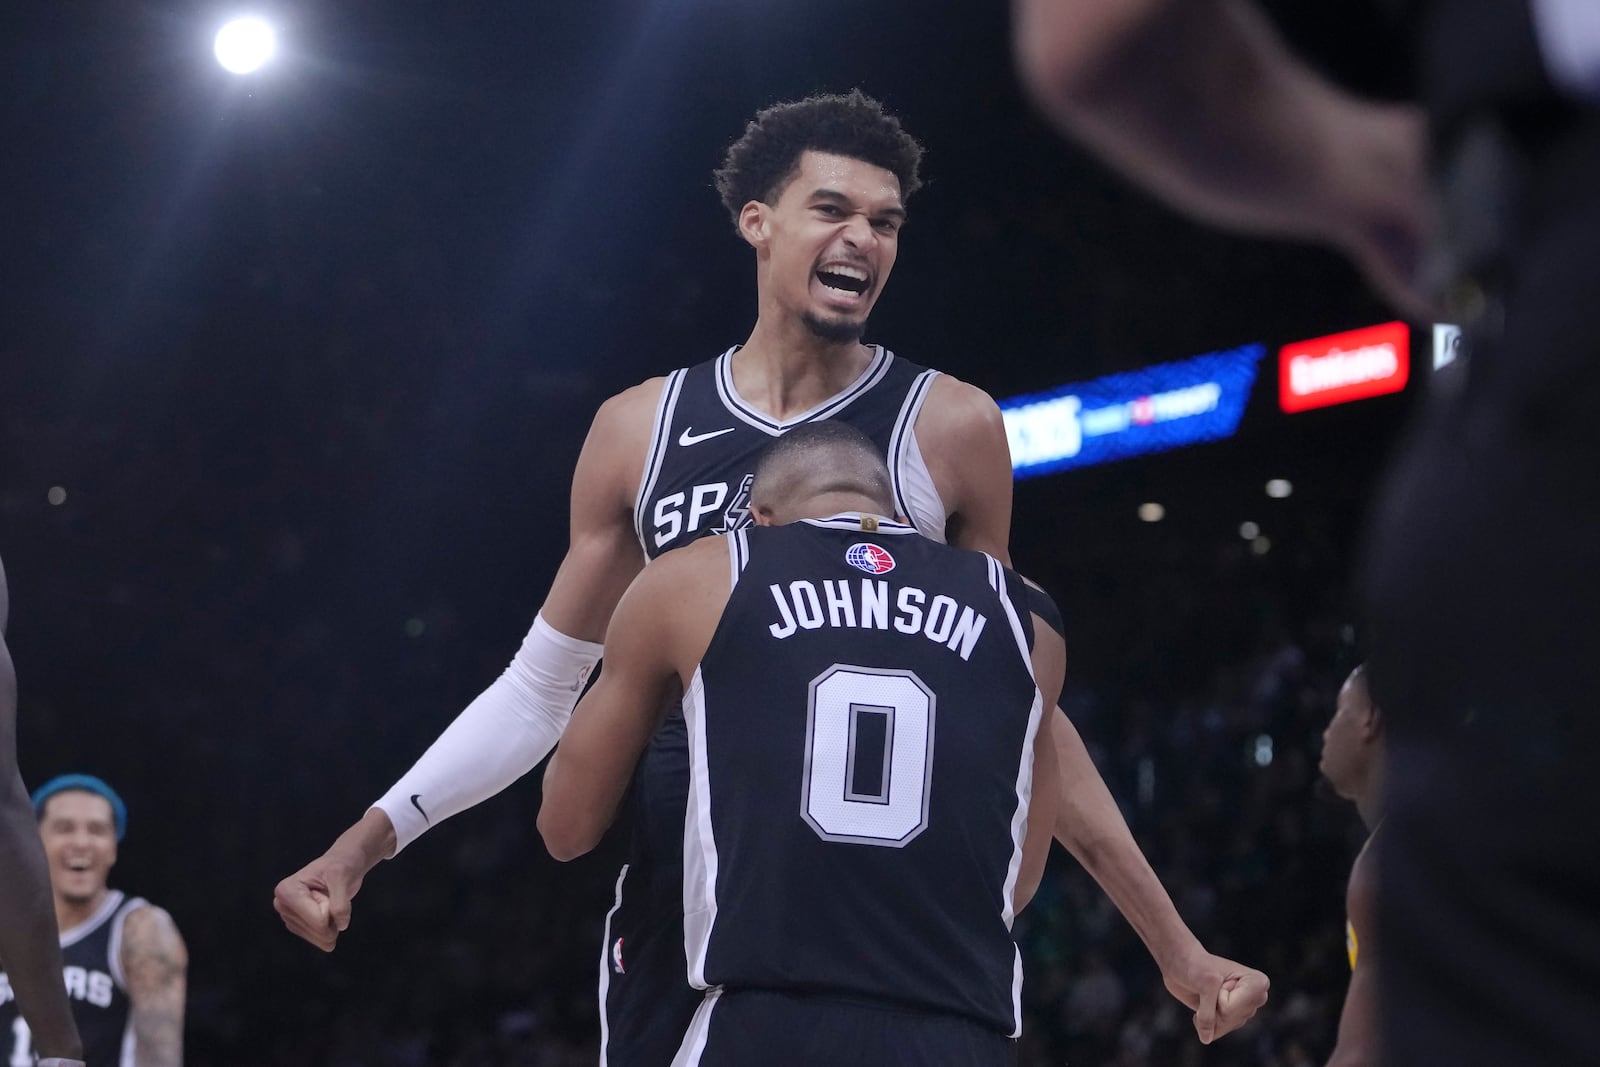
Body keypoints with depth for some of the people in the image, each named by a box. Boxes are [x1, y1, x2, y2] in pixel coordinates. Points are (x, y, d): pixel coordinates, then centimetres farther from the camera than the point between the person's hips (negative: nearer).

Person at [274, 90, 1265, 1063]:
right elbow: (541, 689, 12)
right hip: (678, 905, 2)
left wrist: (1174, 945, 5)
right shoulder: (641, 427, 6)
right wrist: (367, 841, 2)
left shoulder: (949, 427, 0)